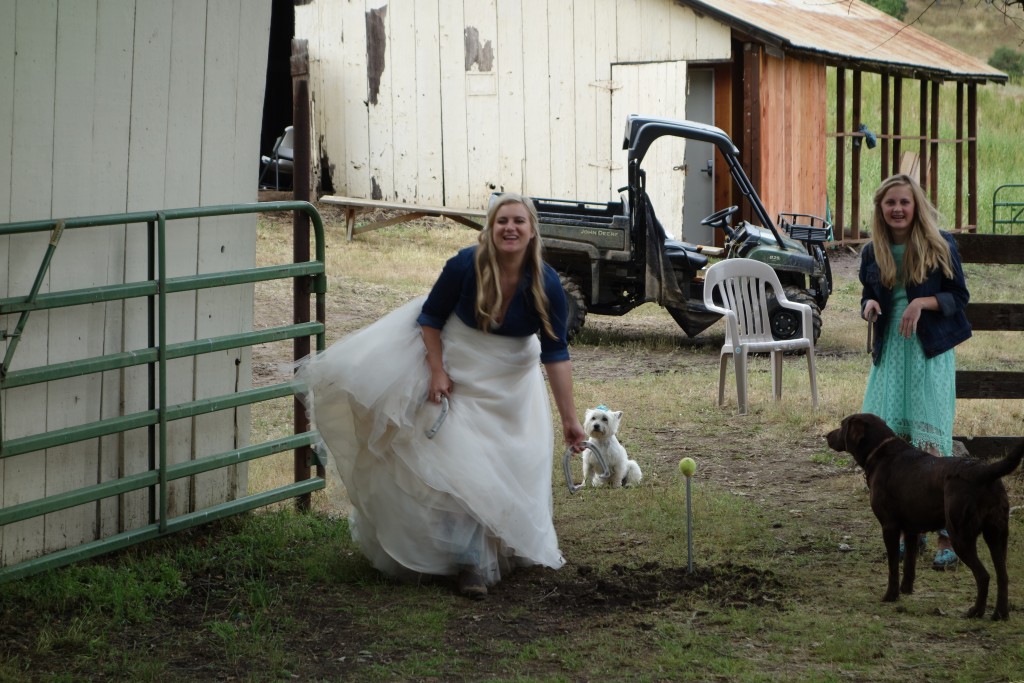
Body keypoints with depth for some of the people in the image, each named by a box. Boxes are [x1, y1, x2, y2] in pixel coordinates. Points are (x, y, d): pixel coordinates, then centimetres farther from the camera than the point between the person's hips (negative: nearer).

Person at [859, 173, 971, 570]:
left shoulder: (940, 247, -4)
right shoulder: (873, 253, 8)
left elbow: (959, 298, -1)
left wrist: (923, 302, -18)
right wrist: (868, 306, -5)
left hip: (930, 351, -4)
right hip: (889, 351, 4)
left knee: (930, 441, -11)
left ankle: (947, 536, -6)